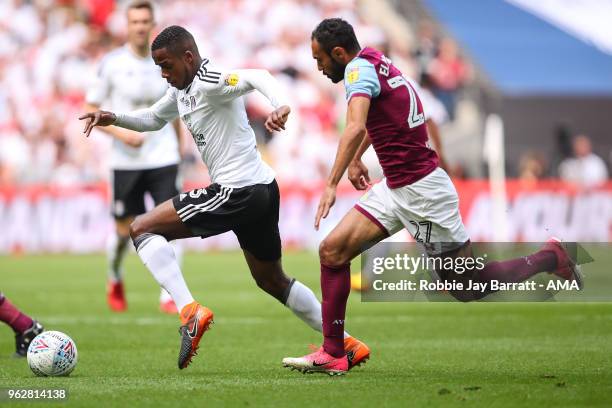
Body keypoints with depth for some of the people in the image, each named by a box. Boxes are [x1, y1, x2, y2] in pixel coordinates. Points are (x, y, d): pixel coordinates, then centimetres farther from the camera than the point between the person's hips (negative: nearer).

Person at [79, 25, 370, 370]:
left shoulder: (209, 82, -15)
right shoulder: (182, 89, 15)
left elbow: (256, 77, -34)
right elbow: (153, 119, 32)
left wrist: (281, 106, -53)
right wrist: (113, 118, 15)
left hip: (237, 192, -11)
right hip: (263, 188, 11)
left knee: (142, 228, -6)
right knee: (272, 281, 25)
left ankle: (191, 312, -19)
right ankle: (349, 344, 26)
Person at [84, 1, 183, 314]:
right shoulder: (112, 64, -5)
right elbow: (90, 109, -2)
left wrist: (178, 147, 19)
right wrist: (120, 133, -15)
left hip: (163, 158, 1)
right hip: (126, 160, -1)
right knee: (124, 229, 7)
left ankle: (169, 296, -8)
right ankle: (114, 279, 37)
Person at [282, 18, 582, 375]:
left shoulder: (359, 68, -17)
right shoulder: (376, 63, 11)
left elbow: (356, 128, -34)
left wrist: (333, 184, -38)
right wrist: (356, 159, 40)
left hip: (421, 191, -10)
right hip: (395, 189, 10)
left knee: (469, 288, 0)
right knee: (333, 251, -1)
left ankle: (550, 258, 17)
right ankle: (333, 353, 1)